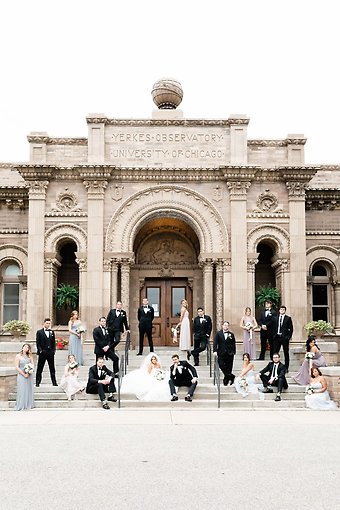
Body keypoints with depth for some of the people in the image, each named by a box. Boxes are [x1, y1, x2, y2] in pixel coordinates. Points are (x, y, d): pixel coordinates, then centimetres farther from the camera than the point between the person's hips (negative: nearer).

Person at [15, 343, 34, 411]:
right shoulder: (18, 356, -2)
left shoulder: (29, 356, 9)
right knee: (22, 391, -5)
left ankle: (28, 405, 11)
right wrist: (24, 374, -12)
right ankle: (20, 406, 0)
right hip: (21, 375, -4)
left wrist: (29, 372, -12)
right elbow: (17, 367, -7)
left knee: (29, 390, 5)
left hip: (29, 376, 4)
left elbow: (32, 365, 6)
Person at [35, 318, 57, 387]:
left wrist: (53, 350, 1)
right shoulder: (39, 332, 1)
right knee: (39, 369, 2)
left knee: (52, 368, 7)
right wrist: (40, 350, -12)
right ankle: (37, 382, 8)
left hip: (50, 353, 3)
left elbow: (54, 342, 13)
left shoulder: (52, 332, 12)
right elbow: (38, 343, -2)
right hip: (42, 353, -3)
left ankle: (54, 382, 12)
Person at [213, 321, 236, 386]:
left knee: (228, 367, 2)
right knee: (221, 365, -13)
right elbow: (215, 342, -2)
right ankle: (231, 376, 2)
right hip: (221, 353, 0)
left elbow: (233, 344, 9)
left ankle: (226, 380, 14)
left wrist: (233, 352, -1)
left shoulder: (231, 334, 9)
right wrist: (215, 351, -13)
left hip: (229, 354, 1)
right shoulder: (218, 333, 6)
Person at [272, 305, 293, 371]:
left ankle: (286, 367, 11)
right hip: (277, 337, 3)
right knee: (275, 352, 3)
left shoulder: (288, 318, 1)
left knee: (286, 353, 4)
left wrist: (289, 337, -9)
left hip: (284, 337, -3)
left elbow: (291, 329, -2)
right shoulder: (275, 318, 12)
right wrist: (274, 335, 4)